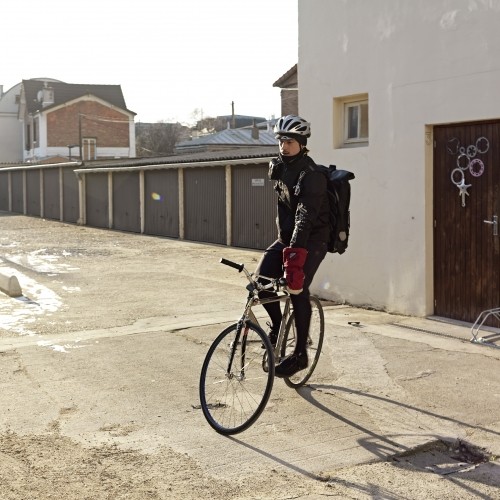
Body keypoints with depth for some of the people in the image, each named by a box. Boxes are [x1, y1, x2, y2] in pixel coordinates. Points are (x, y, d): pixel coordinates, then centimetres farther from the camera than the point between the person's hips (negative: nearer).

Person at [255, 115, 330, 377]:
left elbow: (305, 217, -31)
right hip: (286, 237, 7)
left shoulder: (311, 175, -20)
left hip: (311, 240, -7)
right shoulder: (279, 167, 5)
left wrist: (294, 252, -41)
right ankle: (276, 324, 14)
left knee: (297, 288, -20)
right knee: (261, 277, -11)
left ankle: (300, 354, -9)